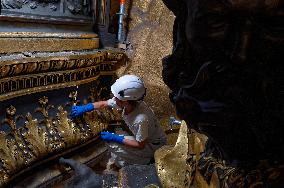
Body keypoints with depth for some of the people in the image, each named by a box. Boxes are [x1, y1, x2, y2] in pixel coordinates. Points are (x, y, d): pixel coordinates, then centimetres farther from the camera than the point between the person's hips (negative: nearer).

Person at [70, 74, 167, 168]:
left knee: (114, 144, -16)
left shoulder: (141, 119, -38)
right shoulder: (125, 102, -17)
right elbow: (103, 104, -1)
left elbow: (140, 145, -26)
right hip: (144, 137, 7)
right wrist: (83, 108, -5)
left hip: (154, 145, -7)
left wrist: (115, 138, -23)